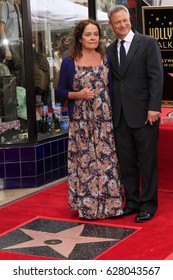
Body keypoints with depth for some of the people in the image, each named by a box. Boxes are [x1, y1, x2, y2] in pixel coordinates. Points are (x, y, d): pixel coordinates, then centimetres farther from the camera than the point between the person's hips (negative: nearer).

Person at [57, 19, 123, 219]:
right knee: (84, 162, 5)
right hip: (81, 121, -2)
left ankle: (107, 203, 16)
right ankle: (86, 205, 17)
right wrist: (78, 94, -15)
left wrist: (114, 112, 0)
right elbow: (61, 90, 3)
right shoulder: (69, 62, -2)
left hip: (104, 119, 2)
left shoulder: (105, 58, 5)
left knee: (106, 160, 4)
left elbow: (111, 87, 9)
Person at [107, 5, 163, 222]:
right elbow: (110, 81, 13)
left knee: (147, 161, 2)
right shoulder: (110, 50, 13)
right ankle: (132, 202, 20)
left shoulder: (148, 43, -2)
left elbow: (156, 76, -8)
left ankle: (148, 205, 12)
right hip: (120, 115, 5)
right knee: (126, 161, 9)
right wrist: (110, 111, 6)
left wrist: (154, 107, -15)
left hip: (143, 113, -5)